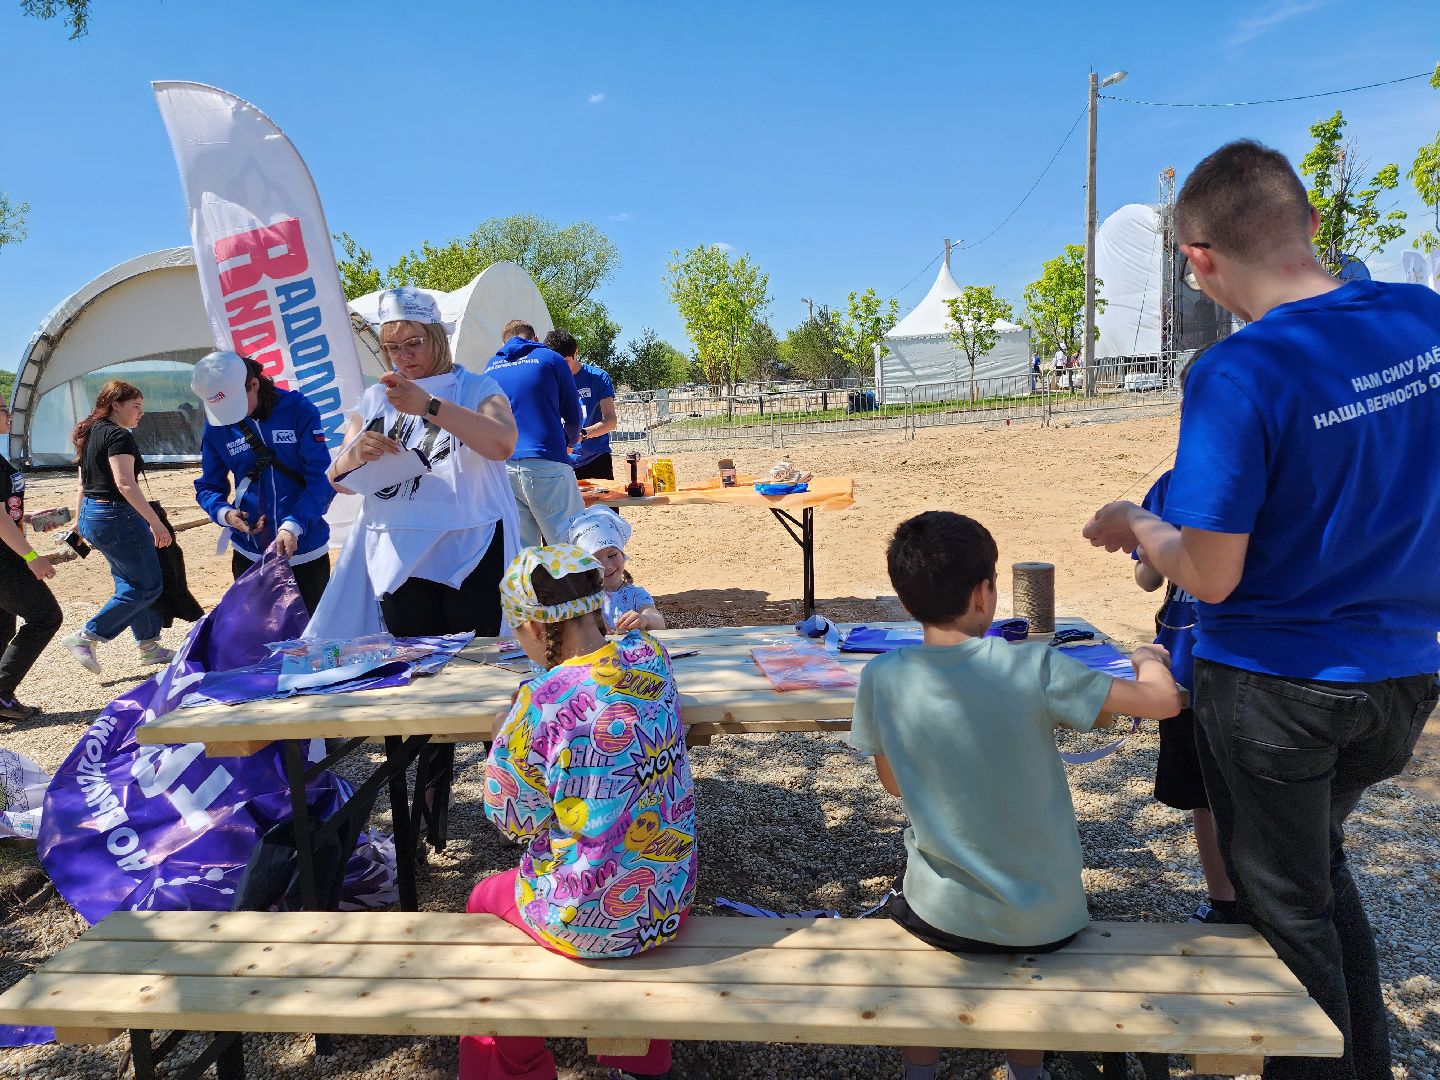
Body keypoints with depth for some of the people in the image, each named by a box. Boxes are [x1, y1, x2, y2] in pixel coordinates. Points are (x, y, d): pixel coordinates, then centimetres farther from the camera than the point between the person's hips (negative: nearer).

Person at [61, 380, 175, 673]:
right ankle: (84, 638, -4)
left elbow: (84, 481, 21)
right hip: (117, 516, -10)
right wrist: (156, 522, -28)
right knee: (147, 586, -2)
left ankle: (148, 646, 23)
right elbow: (125, 484, -25)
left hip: (92, 515, 10)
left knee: (130, 583, 17)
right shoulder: (118, 436, -16)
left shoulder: (90, 434, 13)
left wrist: (80, 518, 30)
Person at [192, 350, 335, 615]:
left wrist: (294, 525, -27)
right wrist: (224, 513, -15)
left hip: (305, 547, -2)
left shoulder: (298, 410, -10)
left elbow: (321, 477, -15)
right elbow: (208, 486, 7)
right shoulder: (216, 426, -1)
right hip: (249, 554, 3)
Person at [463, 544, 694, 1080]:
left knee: (484, 899, 25)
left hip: (591, 920, -5)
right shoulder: (649, 656, -9)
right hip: (671, 895, 5)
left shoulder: (540, 705, -27)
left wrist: (507, 735, -2)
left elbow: (512, 820, -11)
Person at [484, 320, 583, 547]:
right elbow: (573, 415, 12)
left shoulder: (490, 367, 17)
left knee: (520, 550, 8)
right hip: (546, 464, -4)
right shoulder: (550, 359, 7)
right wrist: (569, 441, 33)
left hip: (502, 467, 4)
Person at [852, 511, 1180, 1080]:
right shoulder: (1033, 668, -20)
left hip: (943, 918, 0)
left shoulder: (880, 678, -14)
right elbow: (1164, 701, -11)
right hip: (1048, 920, 0)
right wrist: (1148, 658, 11)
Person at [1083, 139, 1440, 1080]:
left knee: (1287, 904, 15)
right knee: (1318, 860, 29)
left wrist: (1133, 526, -4)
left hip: (1274, 683, -7)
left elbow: (1210, 578, -22)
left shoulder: (1237, 375, -25)